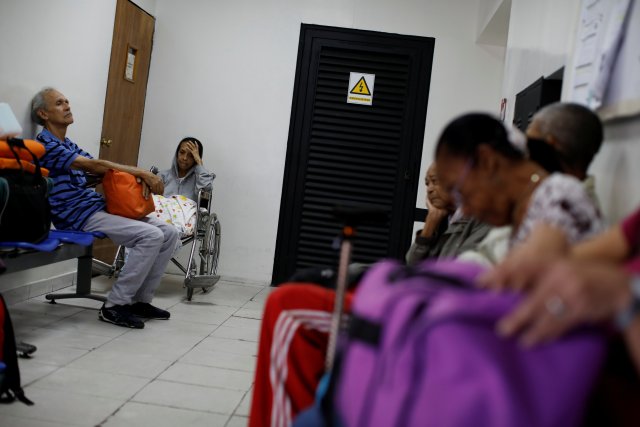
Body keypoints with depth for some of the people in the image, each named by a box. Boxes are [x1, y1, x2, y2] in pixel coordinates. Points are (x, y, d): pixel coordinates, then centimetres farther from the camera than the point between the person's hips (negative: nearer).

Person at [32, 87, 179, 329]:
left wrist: (138, 176, -7)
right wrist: (142, 173, -12)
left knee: (169, 233, 0)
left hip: (99, 208, 9)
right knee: (151, 236, -25)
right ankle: (115, 306, -17)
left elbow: (103, 170, 14)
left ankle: (141, 300, 4)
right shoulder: (45, 144, -7)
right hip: (79, 216, -9)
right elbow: (94, 165, -14)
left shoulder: (69, 145, 23)